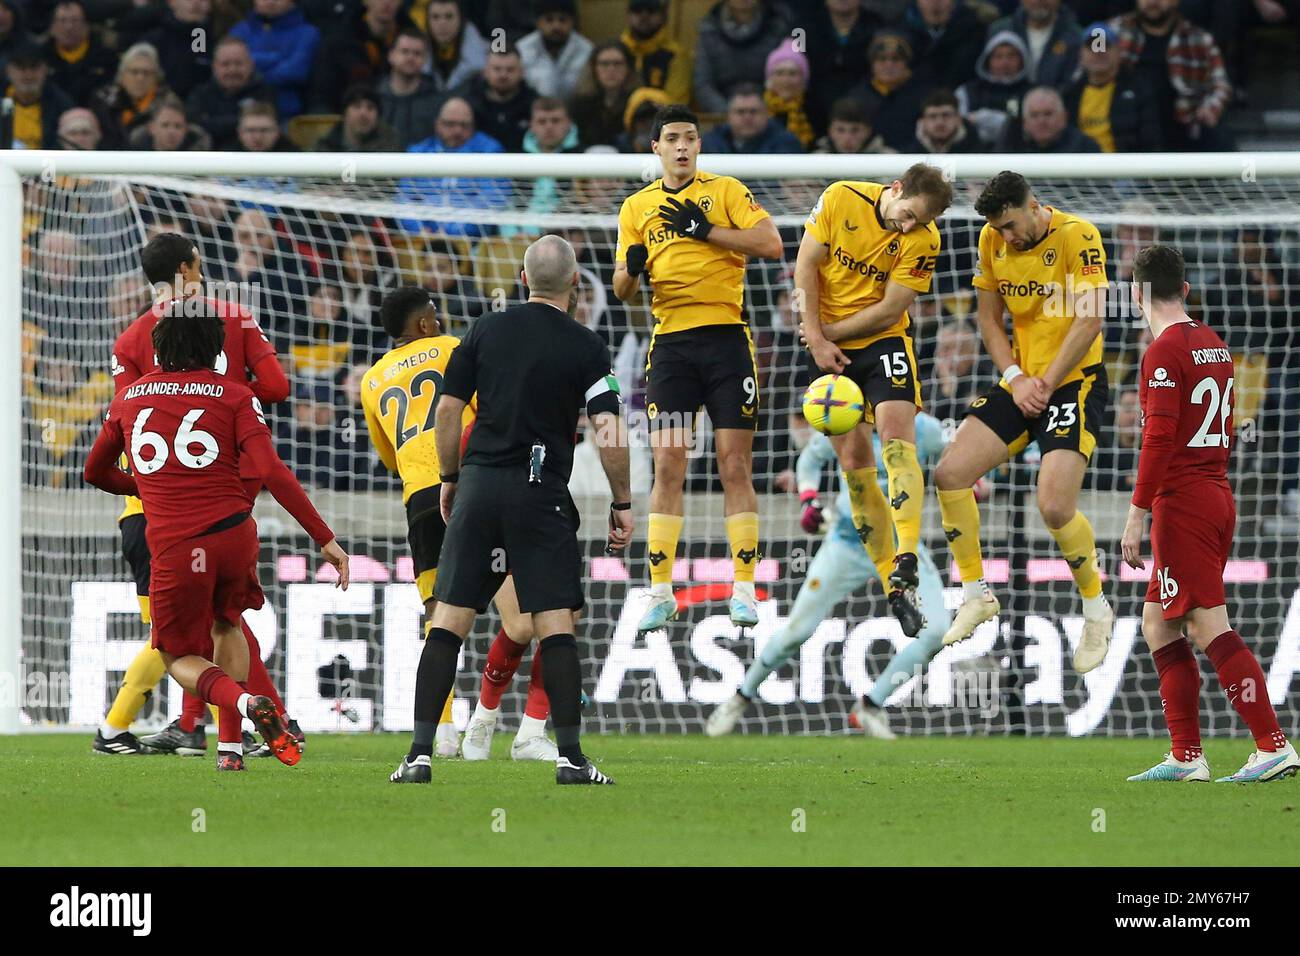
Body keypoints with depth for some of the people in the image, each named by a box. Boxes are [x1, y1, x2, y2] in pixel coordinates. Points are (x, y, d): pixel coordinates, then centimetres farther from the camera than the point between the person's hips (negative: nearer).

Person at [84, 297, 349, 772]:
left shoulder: (129, 398, 12)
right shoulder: (235, 397, 3)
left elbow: (96, 472, 26)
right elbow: (272, 473, -9)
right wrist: (326, 539, -8)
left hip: (173, 548, -1)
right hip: (235, 532, 1)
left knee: (180, 656, 16)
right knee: (227, 626, 29)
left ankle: (244, 702, -15)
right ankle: (230, 745, 17)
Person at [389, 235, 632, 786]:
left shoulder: (487, 330, 5)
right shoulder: (585, 348, -3)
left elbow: (449, 410, 6)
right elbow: (608, 430, -9)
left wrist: (451, 478, 18)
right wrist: (621, 504, 1)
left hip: (479, 488, 2)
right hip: (542, 494, -2)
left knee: (448, 621, 3)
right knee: (555, 626, -1)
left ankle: (420, 753, -1)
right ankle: (570, 757, -5)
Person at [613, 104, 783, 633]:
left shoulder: (725, 191, 4)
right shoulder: (637, 207, 13)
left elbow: (771, 244, -7)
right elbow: (622, 290, 14)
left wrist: (706, 231, -14)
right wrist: (631, 270, -9)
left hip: (726, 337, -2)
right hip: (670, 345, 2)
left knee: (735, 465, -3)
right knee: (667, 466, -4)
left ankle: (744, 588, 1)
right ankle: (660, 591, -1)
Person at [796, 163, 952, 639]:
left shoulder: (923, 240, -12)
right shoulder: (840, 199, -9)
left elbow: (889, 310, -12)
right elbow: (805, 266, -5)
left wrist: (829, 331, -12)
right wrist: (816, 339, -11)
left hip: (882, 342, -2)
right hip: (829, 350, 2)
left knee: (896, 431, -24)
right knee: (853, 460, -1)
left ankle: (906, 565, -35)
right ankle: (890, 582, 3)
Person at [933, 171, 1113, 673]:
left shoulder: (1077, 236, -16)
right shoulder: (993, 241, 3)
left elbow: (1089, 320, -20)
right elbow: (989, 319, 10)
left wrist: (1045, 384, -18)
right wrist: (1016, 379, -5)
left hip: (1074, 382, -7)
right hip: (1020, 381, 7)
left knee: (1055, 506, -20)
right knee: (950, 473, -4)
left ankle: (1097, 611, 3)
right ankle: (975, 595, 12)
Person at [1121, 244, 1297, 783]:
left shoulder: (1165, 352, -13)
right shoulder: (1213, 345, 14)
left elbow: (1159, 440, -19)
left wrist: (1136, 515, -17)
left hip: (1181, 504, -9)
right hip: (1218, 496, 9)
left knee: (1210, 628, -11)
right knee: (1158, 625, 14)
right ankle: (1185, 758, 12)